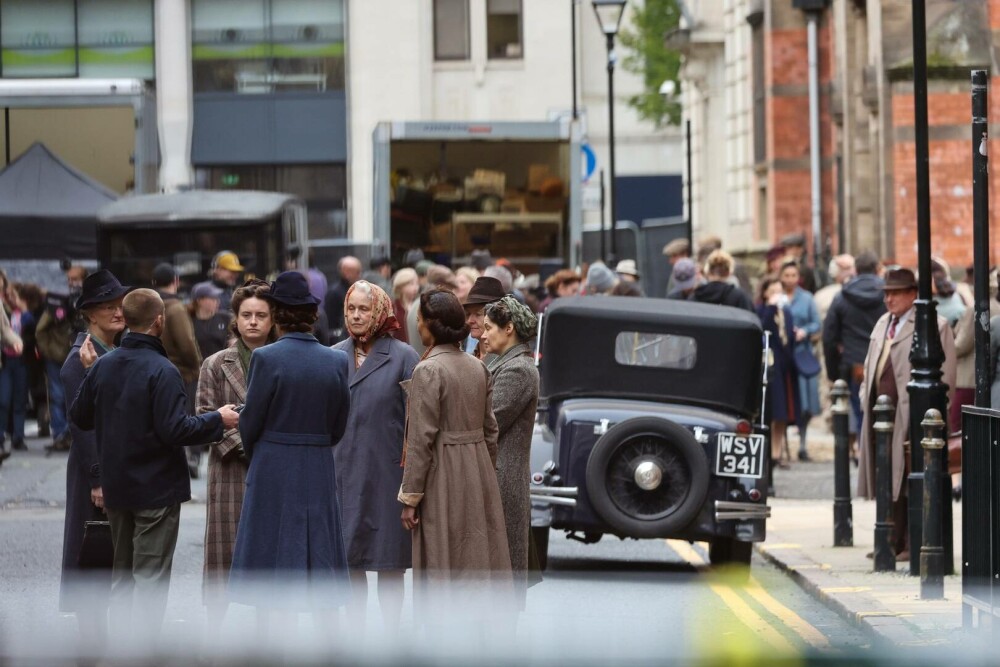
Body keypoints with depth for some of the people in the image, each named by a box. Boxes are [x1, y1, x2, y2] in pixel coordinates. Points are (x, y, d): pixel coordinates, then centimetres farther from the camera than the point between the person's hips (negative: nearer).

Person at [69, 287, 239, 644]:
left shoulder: (102, 366, 0)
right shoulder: (162, 371, -19)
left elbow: (79, 417, 9)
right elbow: (175, 430, -23)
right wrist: (217, 420, -9)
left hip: (116, 487, 7)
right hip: (156, 487, -6)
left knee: (122, 573, 17)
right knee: (150, 575, -1)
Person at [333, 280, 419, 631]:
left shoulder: (403, 357, -3)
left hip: (386, 470, -4)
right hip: (342, 471, 4)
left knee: (389, 561, 1)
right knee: (350, 560, 8)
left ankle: (391, 633, 9)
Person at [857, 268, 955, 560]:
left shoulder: (934, 326, -5)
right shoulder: (882, 324, 19)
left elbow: (945, 374, -8)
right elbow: (870, 365, 27)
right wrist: (866, 396, 16)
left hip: (911, 414, -7)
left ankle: (913, 544, 0)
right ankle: (893, 542, 17)